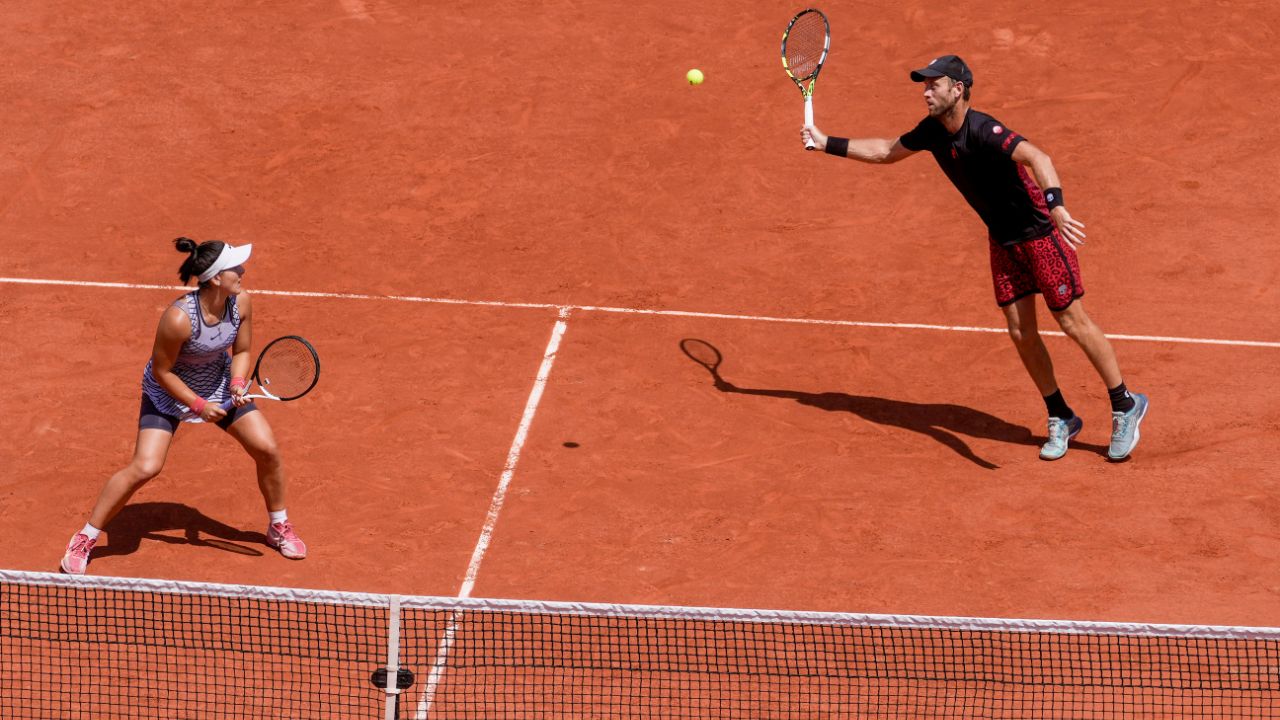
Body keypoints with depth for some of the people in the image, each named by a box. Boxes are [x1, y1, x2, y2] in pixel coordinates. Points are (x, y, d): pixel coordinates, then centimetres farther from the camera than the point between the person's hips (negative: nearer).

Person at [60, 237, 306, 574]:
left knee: (267, 449, -3)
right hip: (168, 392, -5)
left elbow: (241, 351, -2)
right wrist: (198, 405, -21)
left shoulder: (241, 302, -19)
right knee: (144, 468, -18)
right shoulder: (179, 318, -36)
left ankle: (279, 527, 23)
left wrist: (238, 383, -19)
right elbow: (162, 371, -22)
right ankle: (83, 541, -2)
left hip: (220, 384, 5)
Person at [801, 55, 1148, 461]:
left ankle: (1125, 406, 13)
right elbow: (886, 151, 16)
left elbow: (1036, 158, -45)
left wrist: (1057, 207, -61)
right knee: (1021, 333, 5)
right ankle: (1061, 419, 19)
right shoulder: (933, 131, -3)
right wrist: (826, 143, 15)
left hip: (1041, 231, -7)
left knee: (1073, 323, -3)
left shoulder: (983, 131, -29)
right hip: (1003, 240, 7)